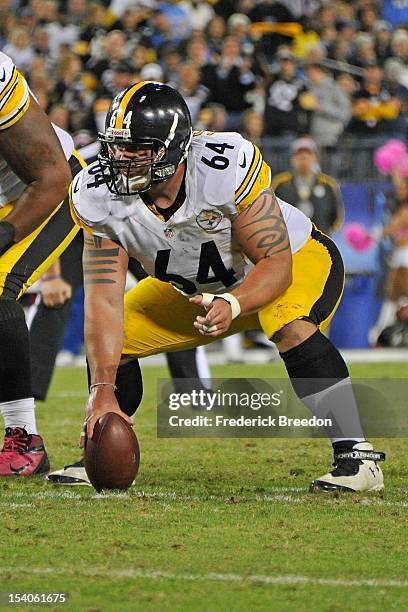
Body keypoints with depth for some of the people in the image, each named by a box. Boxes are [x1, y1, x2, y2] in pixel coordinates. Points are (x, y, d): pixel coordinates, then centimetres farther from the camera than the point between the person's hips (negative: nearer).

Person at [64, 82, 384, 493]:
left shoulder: (227, 167, -38)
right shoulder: (97, 195, -25)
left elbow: (276, 263, -31)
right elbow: (104, 298, -25)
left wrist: (231, 305, -51)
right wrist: (102, 392, -34)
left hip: (297, 259, -5)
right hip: (194, 288, 5)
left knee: (291, 329, -36)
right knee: (109, 341, -6)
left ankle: (357, 457, -29)